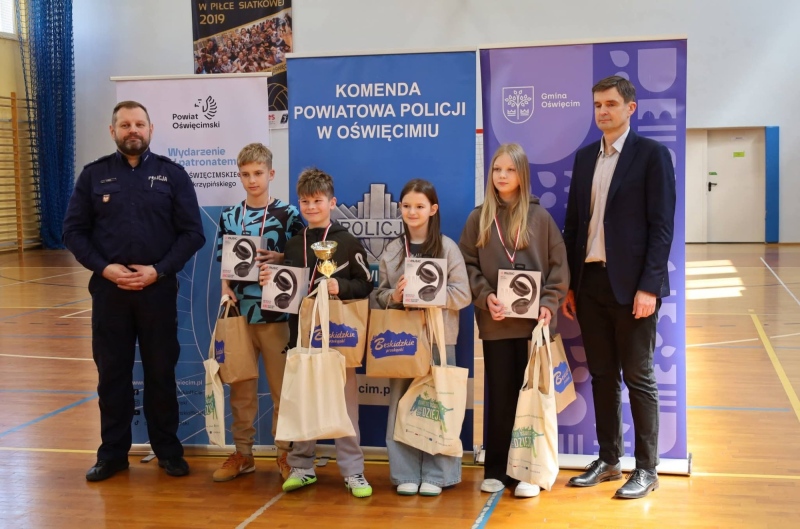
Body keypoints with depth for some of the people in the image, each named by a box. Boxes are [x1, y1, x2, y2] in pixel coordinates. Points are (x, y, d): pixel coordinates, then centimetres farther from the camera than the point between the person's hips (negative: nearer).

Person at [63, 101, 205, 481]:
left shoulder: (172, 174, 3)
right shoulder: (94, 175, 6)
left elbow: (193, 233, -1)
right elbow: (73, 231, 4)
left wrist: (158, 270, -11)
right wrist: (103, 268, -11)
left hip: (158, 288, -1)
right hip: (108, 288, 1)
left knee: (161, 371, 7)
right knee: (112, 372, 7)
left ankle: (168, 450, 19)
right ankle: (113, 453, 18)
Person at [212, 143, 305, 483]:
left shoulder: (288, 214, -2)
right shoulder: (230, 216, 8)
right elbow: (224, 261, 11)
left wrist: (279, 259, -17)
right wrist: (225, 289, -6)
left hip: (276, 312, -3)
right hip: (239, 311, 3)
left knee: (281, 387, 4)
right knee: (241, 387, 10)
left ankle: (285, 453, 15)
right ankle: (242, 454, 20)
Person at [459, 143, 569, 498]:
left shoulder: (539, 216, 4)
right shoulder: (479, 218, 6)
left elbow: (558, 264, 3)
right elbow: (468, 264, 4)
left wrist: (549, 303, -8)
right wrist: (484, 297, -11)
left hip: (533, 320, -1)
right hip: (495, 322, 1)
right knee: (499, 395, 7)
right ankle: (495, 470, 16)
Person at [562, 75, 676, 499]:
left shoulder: (652, 154, -3)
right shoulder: (585, 157, 13)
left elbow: (661, 225, -9)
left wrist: (649, 286, -15)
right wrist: (569, 284, 9)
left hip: (630, 284, -5)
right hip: (589, 282, 5)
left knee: (638, 377, 2)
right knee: (602, 376, 12)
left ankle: (646, 469, 12)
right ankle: (608, 460, 23)